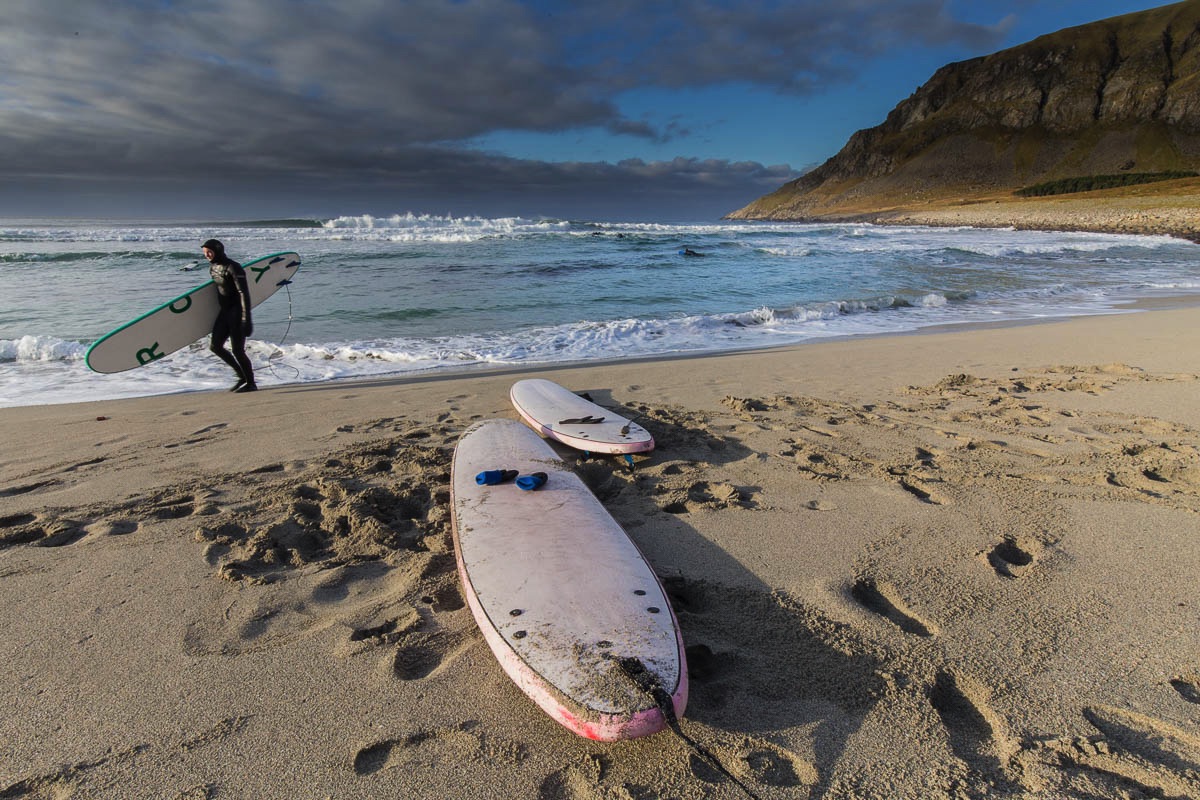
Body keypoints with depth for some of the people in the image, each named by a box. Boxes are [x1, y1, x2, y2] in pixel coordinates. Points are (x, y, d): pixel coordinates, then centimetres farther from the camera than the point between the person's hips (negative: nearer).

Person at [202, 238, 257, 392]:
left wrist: (246, 318, -27)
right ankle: (242, 376, 18)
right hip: (224, 311, 9)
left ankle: (251, 383, 6)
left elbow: (244, 293, -21)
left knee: (237, 350, -8)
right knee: (215, 346, 5)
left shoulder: (233, 267, -16)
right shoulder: (212, 267, 11)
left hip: (237, 311, -9)